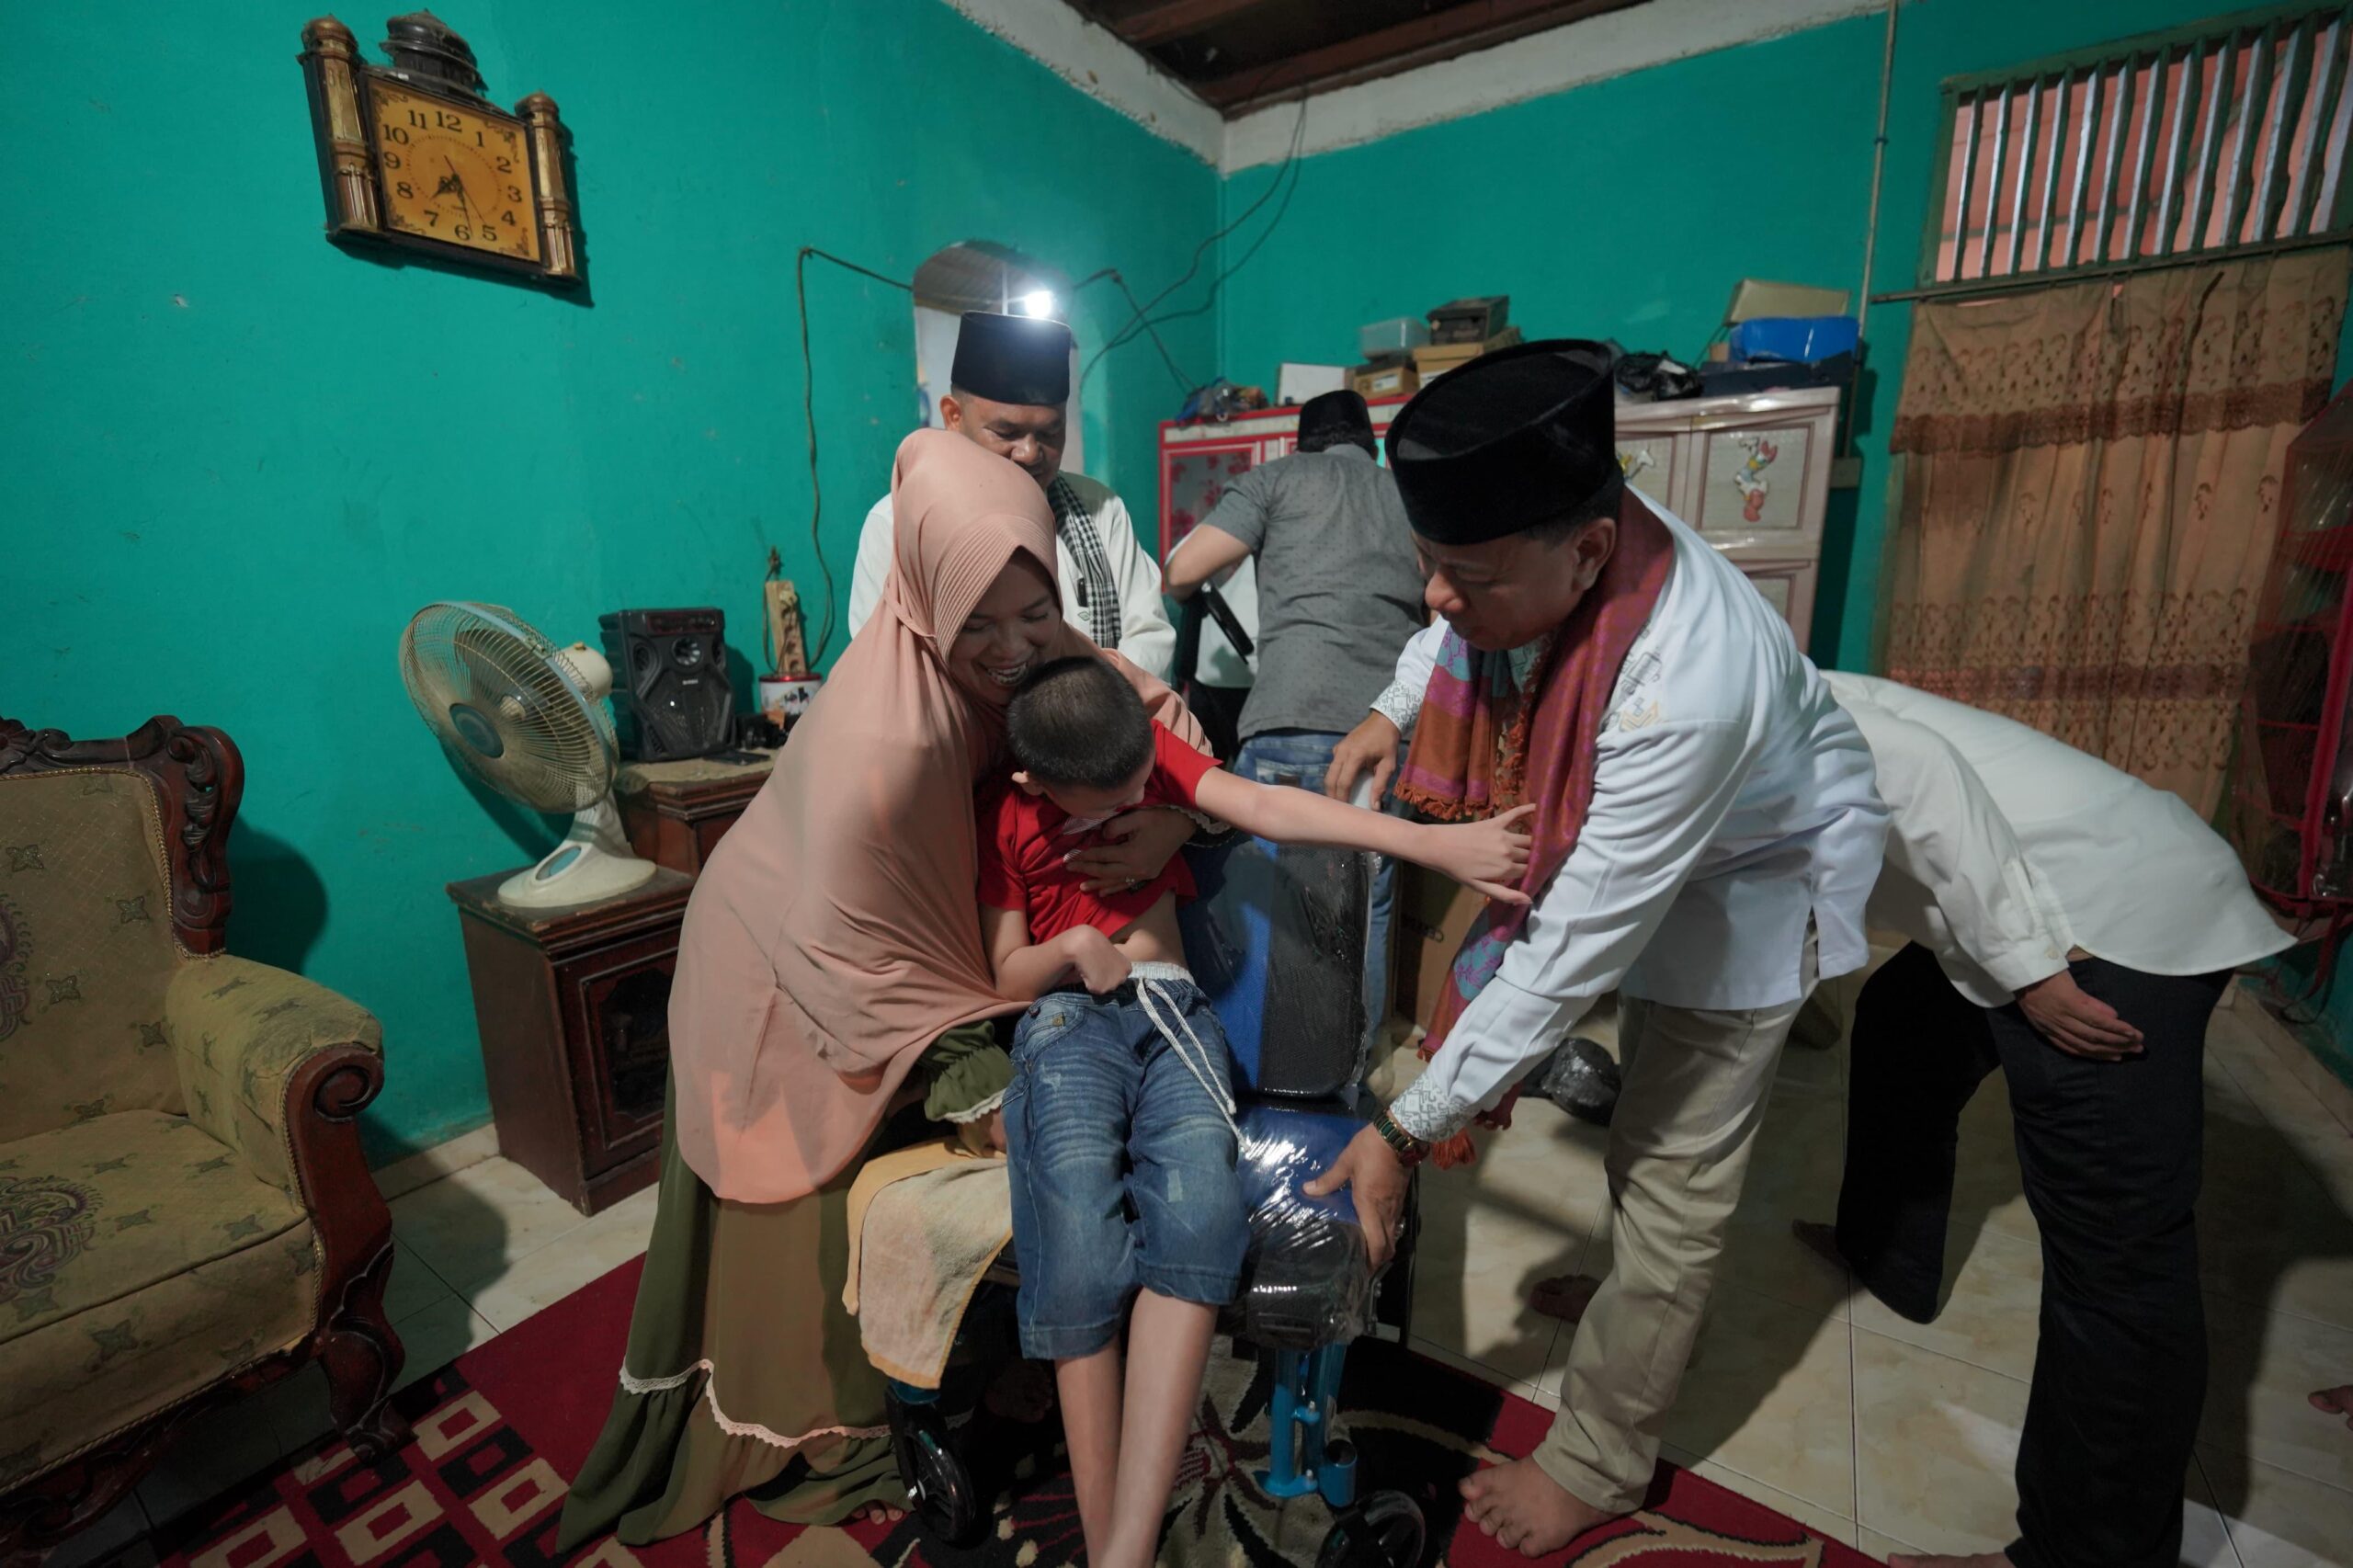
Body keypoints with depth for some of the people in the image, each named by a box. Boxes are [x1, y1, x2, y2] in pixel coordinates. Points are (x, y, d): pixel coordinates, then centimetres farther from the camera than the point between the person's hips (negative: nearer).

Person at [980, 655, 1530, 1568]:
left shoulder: (1150, 754, 7)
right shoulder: (1003, 821, 6)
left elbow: (1273, 810, -8)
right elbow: (1007, 975, 11)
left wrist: (1435, 843, -20)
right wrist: (1071, 948, -12)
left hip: (1174, 1013, 1)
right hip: (1066, 1021, -1)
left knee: (1198, 1213, -29)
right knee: (1081, 1250, -27)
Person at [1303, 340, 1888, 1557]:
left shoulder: (1687, 687, -43)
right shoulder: (1533, 548, -21)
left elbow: (1572, 953, -37)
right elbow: (1458, 620, 7)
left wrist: (1407, 1131, -30)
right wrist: (1389, 711, -7)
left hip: (1749, 882, -6)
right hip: (1607, 831, 7)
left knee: (1668, 1189, 4)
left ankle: (1597, 1466, 26)